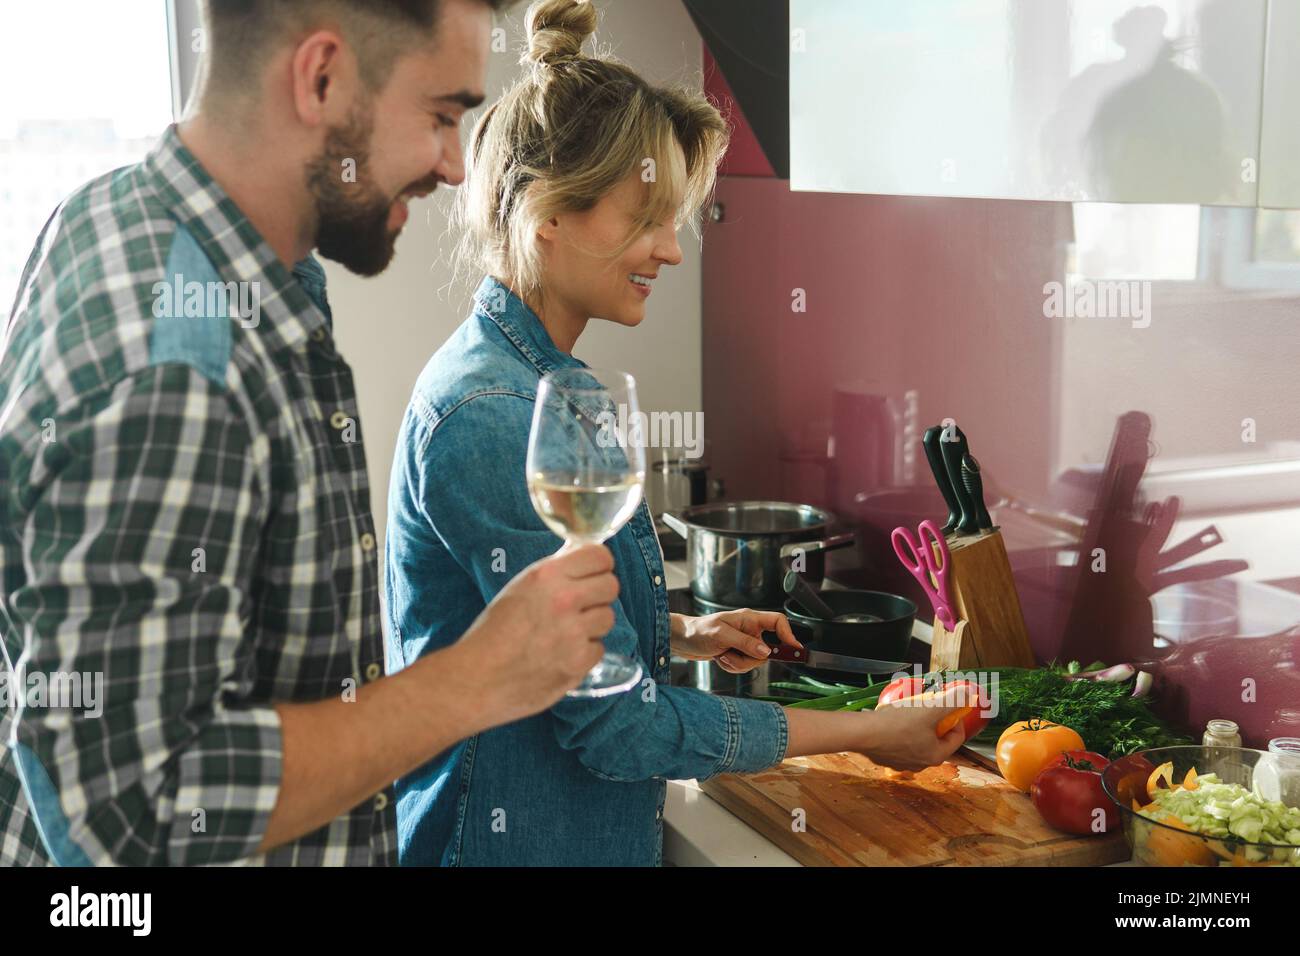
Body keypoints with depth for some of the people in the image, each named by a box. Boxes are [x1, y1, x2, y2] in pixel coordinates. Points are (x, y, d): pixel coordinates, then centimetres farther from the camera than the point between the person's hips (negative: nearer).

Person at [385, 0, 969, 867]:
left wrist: (682, 632, 2)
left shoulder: (540, 380, 5)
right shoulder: (487, 418, -26)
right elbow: (616, 722, -24)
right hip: (513, 836, -9)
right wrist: (862, 734, -17)